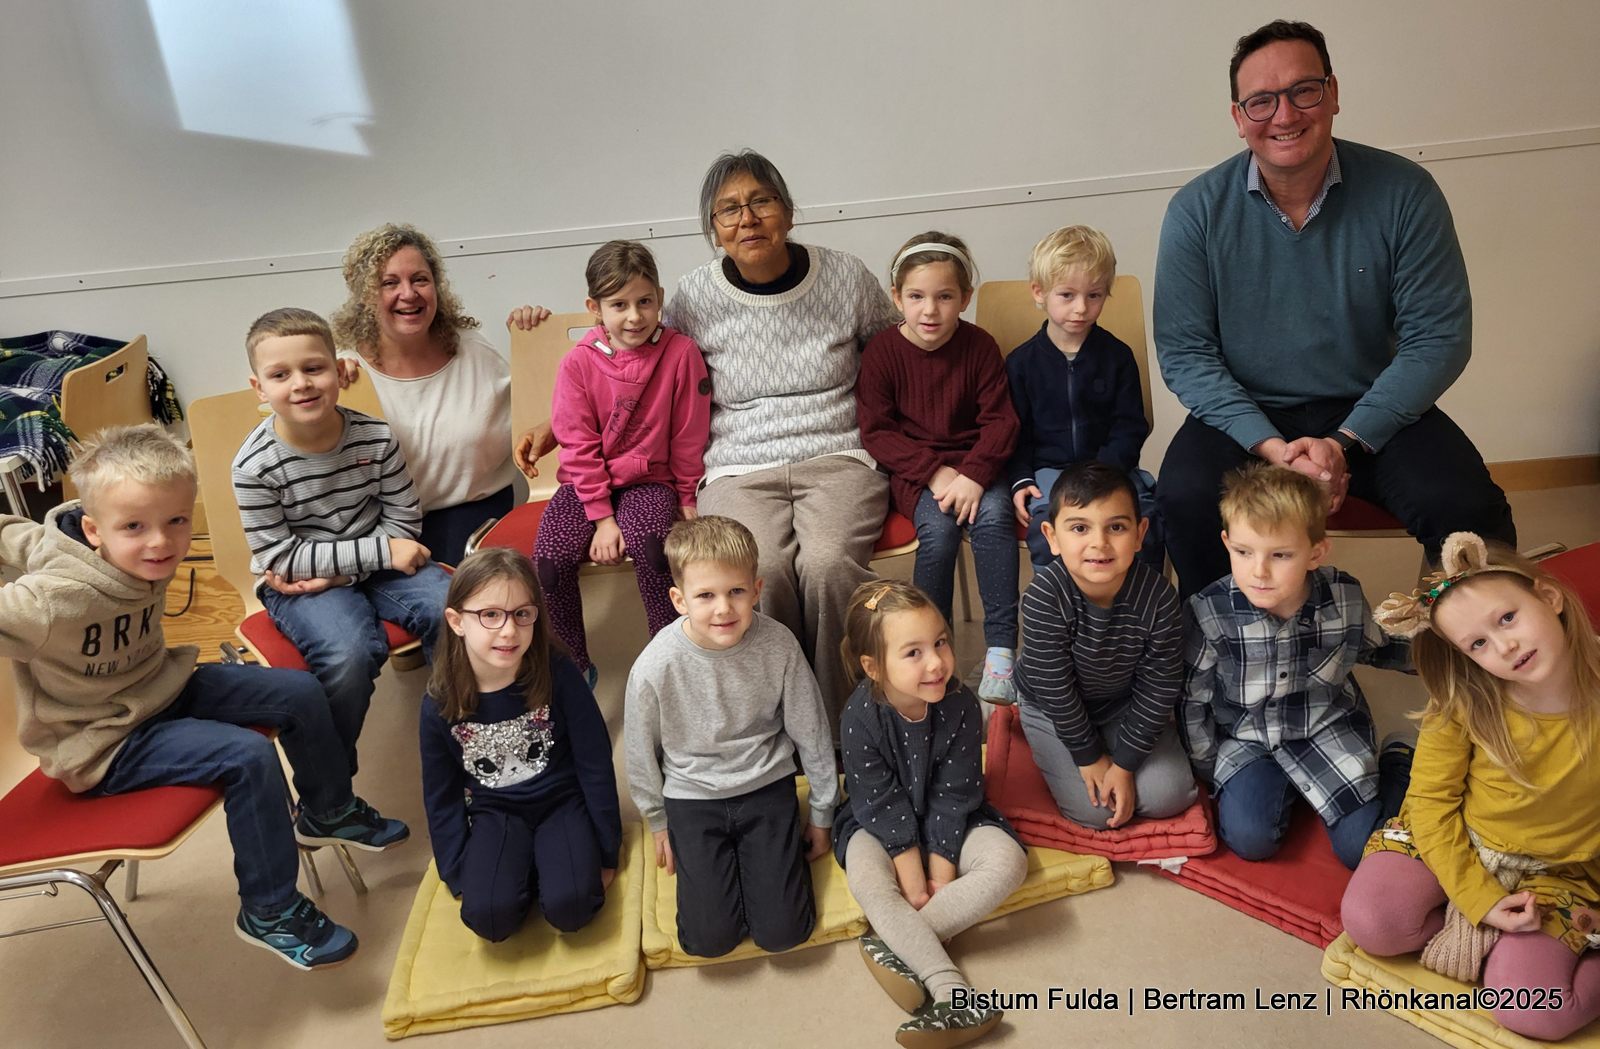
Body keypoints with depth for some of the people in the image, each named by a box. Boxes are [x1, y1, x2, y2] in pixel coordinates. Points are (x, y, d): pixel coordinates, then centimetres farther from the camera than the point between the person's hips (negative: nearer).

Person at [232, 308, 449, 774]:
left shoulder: (376, 437, -8)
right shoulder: (255, 465, -16)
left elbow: (403, 522, -3)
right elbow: (282, 558, -14)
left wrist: (334, 572, -17)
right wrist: (381, 553, -21)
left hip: (376, 564, 4)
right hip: (297, 584, -3)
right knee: (350, 652, -31)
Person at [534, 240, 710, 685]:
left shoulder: (680, 353, -9)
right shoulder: (578, 364, -6)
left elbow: (688, 435, -1)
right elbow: (579, 447, -6)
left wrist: (688, 497, 4)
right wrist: (602, 518, -11)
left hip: (649, 480, -2)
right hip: (587, 482, 2)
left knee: (649, 548, -32)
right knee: (550, 561, -20)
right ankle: (574, 667, 1)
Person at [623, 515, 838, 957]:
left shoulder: (778, 646, -19)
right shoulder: (655, 667, -22)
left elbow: (811, 732, -4)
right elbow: (641, 751, -3)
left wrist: (822, 815, 6)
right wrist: (658, 824, 8)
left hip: (767, 786, 1)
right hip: (692, 796, 0)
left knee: (782, 931, -6)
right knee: (709, 938, -7)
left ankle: (781, 849, 22)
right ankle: (706, 858, 21)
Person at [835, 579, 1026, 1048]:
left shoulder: (961, 705, -20)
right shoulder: (862, 716, -25)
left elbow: (953, 796, -15)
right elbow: (880, 803, -19)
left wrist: (941, 869, -16)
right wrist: (911, 875, -19)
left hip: (948, 819, 2)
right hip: (880, 821, -2)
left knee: (1008, 861, -23)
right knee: (867, 879, -32)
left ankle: (899, 942, -22)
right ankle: (950, 991, -31)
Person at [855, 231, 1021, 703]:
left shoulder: (979, 346, -2)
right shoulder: (882, 351, -4)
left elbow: (1000, 420, -4)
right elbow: (877, 432, -6)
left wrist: (974, 474, -21)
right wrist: (935, 472, -18)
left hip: (974, 463, 1)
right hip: (913, 469, -1)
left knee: (993, 514, -29)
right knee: (939, 527, -29)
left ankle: (1001, 645, -20)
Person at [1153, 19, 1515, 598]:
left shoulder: (1404, 193, -4)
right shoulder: (1197, 211, -5)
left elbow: (1439, 338, -4)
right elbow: (1183, 351, -7)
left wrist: (1348, 442, -17)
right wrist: (1270, 446, -19)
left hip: (1371, 411, 1)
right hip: (1246, 415, -1)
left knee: (1470, 508, -25)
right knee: (1186, 499, -30)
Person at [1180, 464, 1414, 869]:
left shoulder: (1344, 598, -15)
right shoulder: (1209, 612, -22)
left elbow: (1377, 649, 11)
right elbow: (1192, 701, -8)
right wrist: (1211, 773, 0)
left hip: (1328, 729, 1)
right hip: (1247, 739, 0)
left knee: (1362, 847, -7)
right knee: (1249, 839, -19)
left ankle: (1397, 761, 19)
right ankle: (1284, 788, 12)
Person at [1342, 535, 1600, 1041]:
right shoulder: (1462, 704, -15)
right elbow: (1431, 800, -8)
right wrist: (1478, 897, -17)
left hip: (1559, 872, -2)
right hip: (1457, 845, 2)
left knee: (1534, 1011, -23)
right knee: (1370, 922, -19)